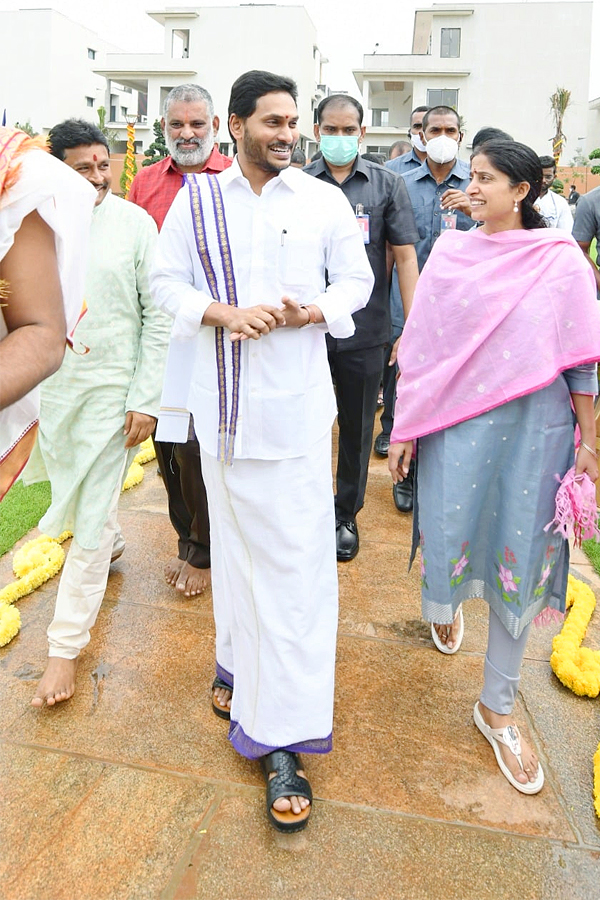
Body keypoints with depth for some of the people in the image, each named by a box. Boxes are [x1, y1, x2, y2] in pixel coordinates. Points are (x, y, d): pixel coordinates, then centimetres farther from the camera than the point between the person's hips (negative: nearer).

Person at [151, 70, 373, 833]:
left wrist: (310, 311, -13)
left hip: (296, 406, -1)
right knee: (233, 542, 14)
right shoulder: (196, 200, 5)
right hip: (222, 404, 2)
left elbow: (357, 281, 8)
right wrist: (223, 314, -13)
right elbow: (165, 280, 6)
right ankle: (238, 663, 37)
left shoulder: (324, 202, 3)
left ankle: (284, 738, 3)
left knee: (297, 560, -5)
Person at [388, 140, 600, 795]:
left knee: (520, 561, 5)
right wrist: (403, 429, 3)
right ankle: (442, 604, 50)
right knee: (449, 531, 9)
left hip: (534, 426, -1)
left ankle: (496, 707, 22)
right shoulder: (450, 253, 4)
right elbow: (419, 346, 4)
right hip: (455, 421, 1)